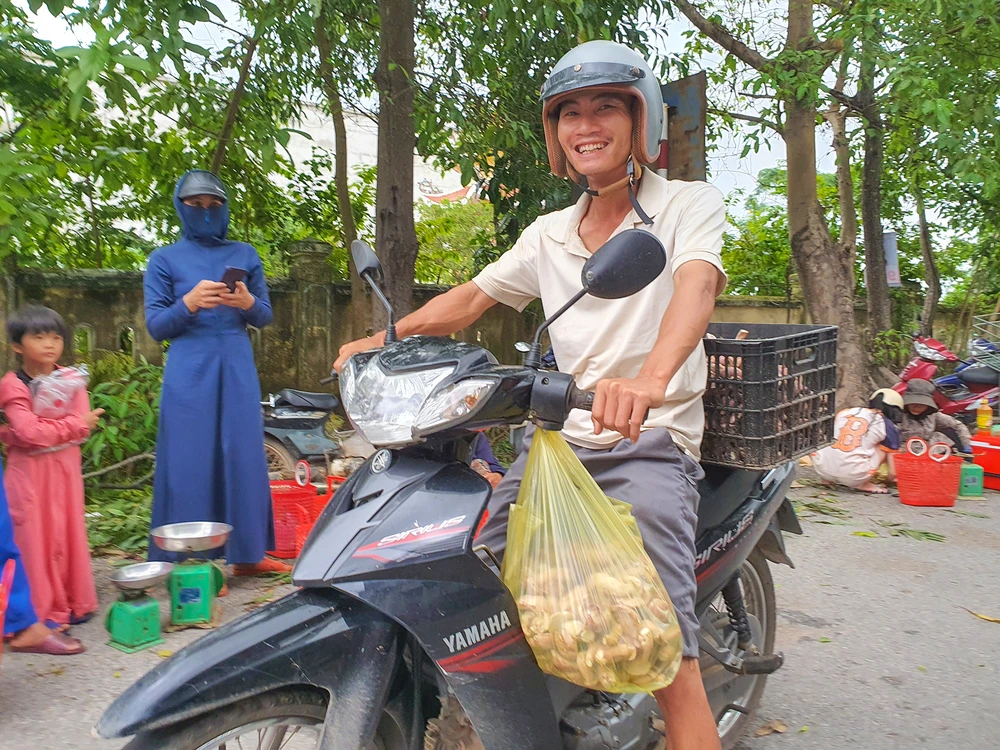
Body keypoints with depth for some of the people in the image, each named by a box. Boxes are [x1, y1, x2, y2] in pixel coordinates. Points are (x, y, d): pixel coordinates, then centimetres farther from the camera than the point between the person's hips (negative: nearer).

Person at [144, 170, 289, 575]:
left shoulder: (245, 255, 12)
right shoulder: (165, 260, 5)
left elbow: (265, 317, 11)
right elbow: (155, 325, 1)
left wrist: (247, 303, -11)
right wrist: (189, 303, -18)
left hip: (237, 367, 3)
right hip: (189, 370, -2)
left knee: (243, 456, 4)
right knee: (190, 461, -3)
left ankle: (247, 553, 14)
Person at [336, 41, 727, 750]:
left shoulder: (689, 204, 0)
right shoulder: (549, 234, 17)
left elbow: (697, 285, -21)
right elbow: (469, 299, 21)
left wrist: (651, 379, -41)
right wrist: (380, 339, 7)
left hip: (650, 442, -5)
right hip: (556, 438, 5)